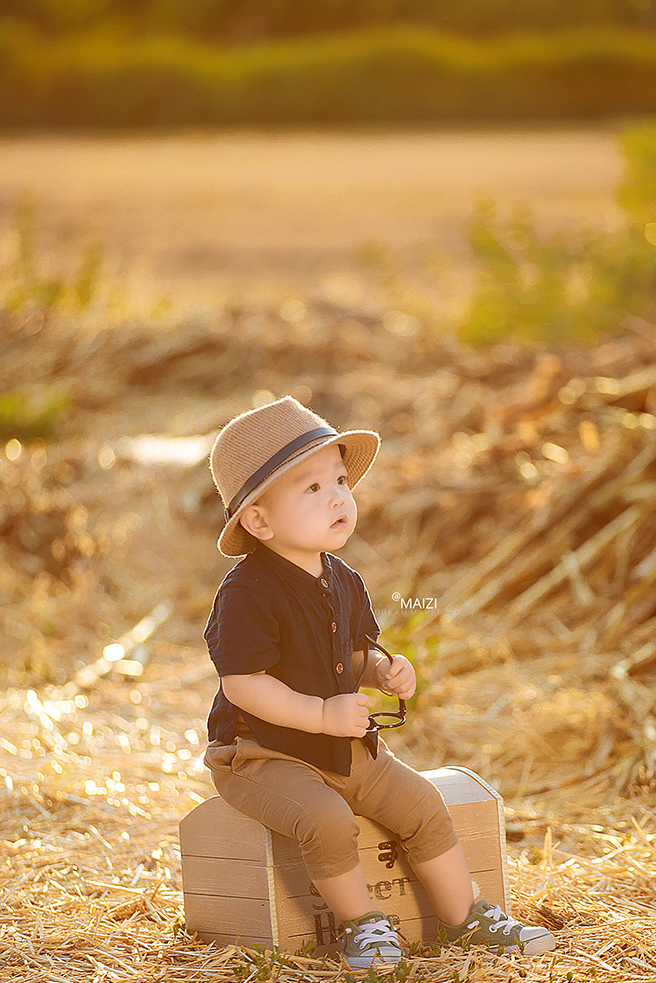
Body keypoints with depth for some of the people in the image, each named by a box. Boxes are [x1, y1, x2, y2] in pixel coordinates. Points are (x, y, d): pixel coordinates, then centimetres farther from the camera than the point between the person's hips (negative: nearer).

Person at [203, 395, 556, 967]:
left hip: (345, 748, 7)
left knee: (421, 803, -1)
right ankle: (361, 923, -7)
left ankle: (466, 916, 13)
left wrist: (385, 672, -4)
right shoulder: (248, 595, -22)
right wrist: (324, 715, -25)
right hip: (263, 755, -7)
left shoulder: (343, 582, 5)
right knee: (327, 819, -30)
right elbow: (243, 684, -25)